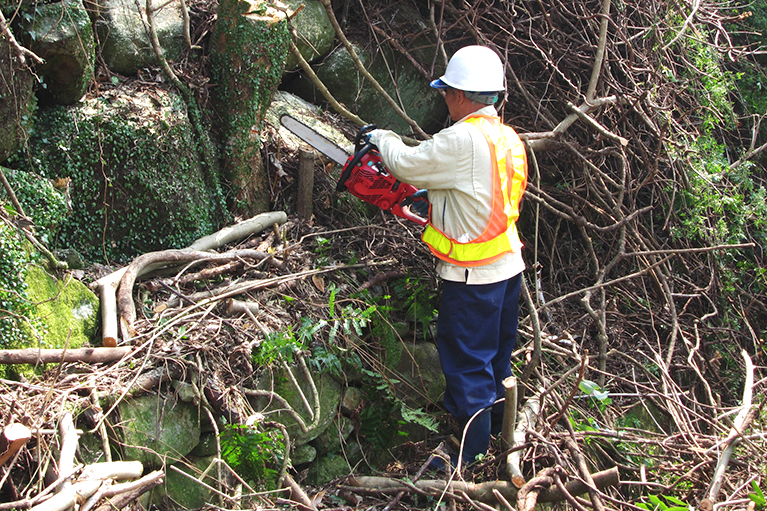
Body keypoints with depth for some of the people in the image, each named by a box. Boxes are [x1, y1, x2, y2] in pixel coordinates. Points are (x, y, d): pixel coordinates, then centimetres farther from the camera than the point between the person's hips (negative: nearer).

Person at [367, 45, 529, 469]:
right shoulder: (509, 139, 5)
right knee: (496, 355, 22)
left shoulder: (463, 140, -23)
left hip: (473, 275, -9)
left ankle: (475, 456, 10)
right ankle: (494, 423, 39)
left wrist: (383, 138, 6)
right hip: (508, 264, 9)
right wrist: (432, 194, 17)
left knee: (467, 363, 2)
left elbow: (405, 163, -13)